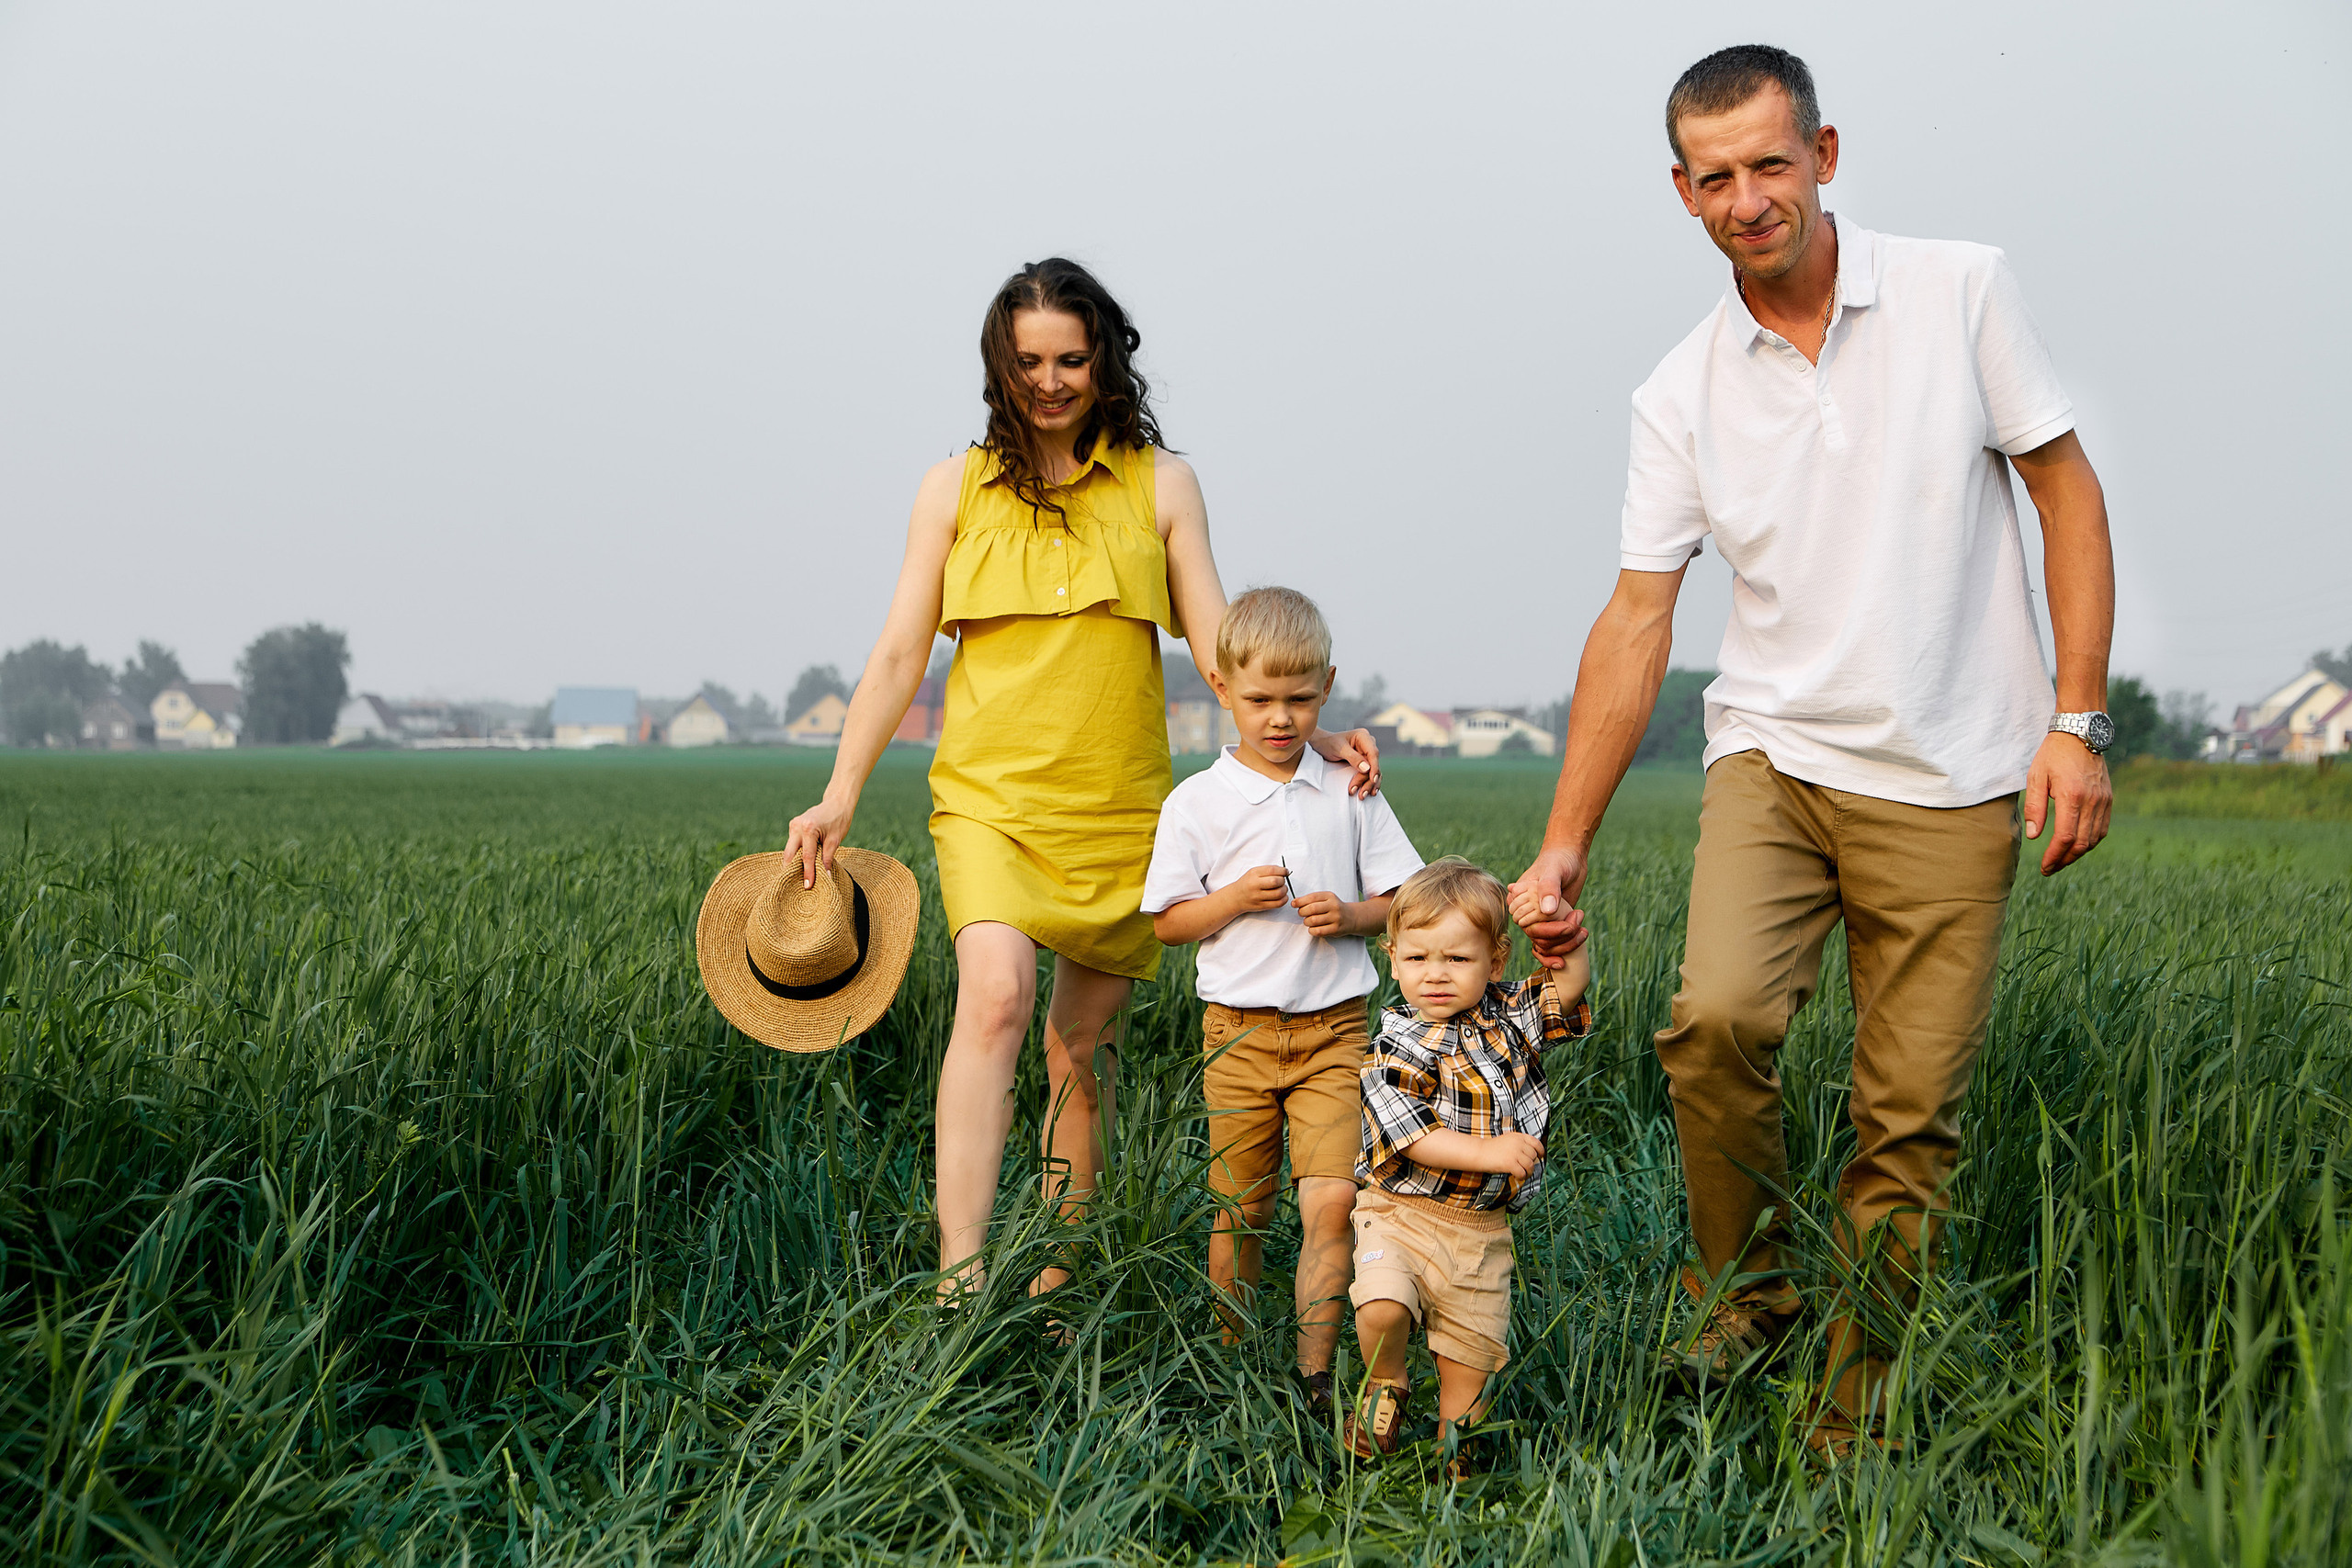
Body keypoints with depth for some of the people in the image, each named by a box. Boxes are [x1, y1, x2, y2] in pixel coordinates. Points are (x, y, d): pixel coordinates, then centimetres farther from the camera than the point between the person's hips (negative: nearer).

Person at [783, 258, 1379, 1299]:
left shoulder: (1160, 483, 8)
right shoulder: (957, 488, 8)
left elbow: (1217, 643, 4)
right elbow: (899, 653, 6)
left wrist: (1305, 737, -11)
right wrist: (840, 797, -2)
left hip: (1119, 810, 2)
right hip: (989, 794, -1)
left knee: (1084, 1054, 8)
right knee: (996, 990, -26)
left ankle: (1052, 1286, 23)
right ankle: (960, 1285, -31)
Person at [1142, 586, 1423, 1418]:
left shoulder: (1349, 793, 5)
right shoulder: (1196, 803, 0)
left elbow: (1401, 900, 9)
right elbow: (1167, 922, 3)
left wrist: (1350, 914, -12)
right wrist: (1235, 899, -14)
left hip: (1334, 1027, 0)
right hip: (1239, 1028, 0)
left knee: (1331, 1199, -11)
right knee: (1240, 1210, 7)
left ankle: (1315, 1373, -5)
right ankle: (1232, 1362, 24)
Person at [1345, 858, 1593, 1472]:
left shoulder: (1508, 1016, 3)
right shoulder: (1399, 1047, -13)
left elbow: (1570, 983, -1)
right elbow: (1410, 1136, -20)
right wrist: (1487, 1152, -29)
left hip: (1483, 1225, 4)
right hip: (1402, 1211, -4)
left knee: (1473, 1343, 9)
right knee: (1382, 1307, -25)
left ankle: (1452, 1440, 32)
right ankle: (1384, 1387, 6)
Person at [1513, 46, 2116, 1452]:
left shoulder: (1963, 293, -1)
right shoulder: (1680, 397, 3)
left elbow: (2070, 494, 2)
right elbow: (1637, 621, 2)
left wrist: (2078, 721, -5)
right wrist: (1565, 843, -2)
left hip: (1952, 782, -1)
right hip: (1774, 756, 1)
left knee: (1912, 1115, -1)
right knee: (1716, 1018, -22)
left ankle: (1856, 1404, 16)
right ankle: (1751, 1286, 4)